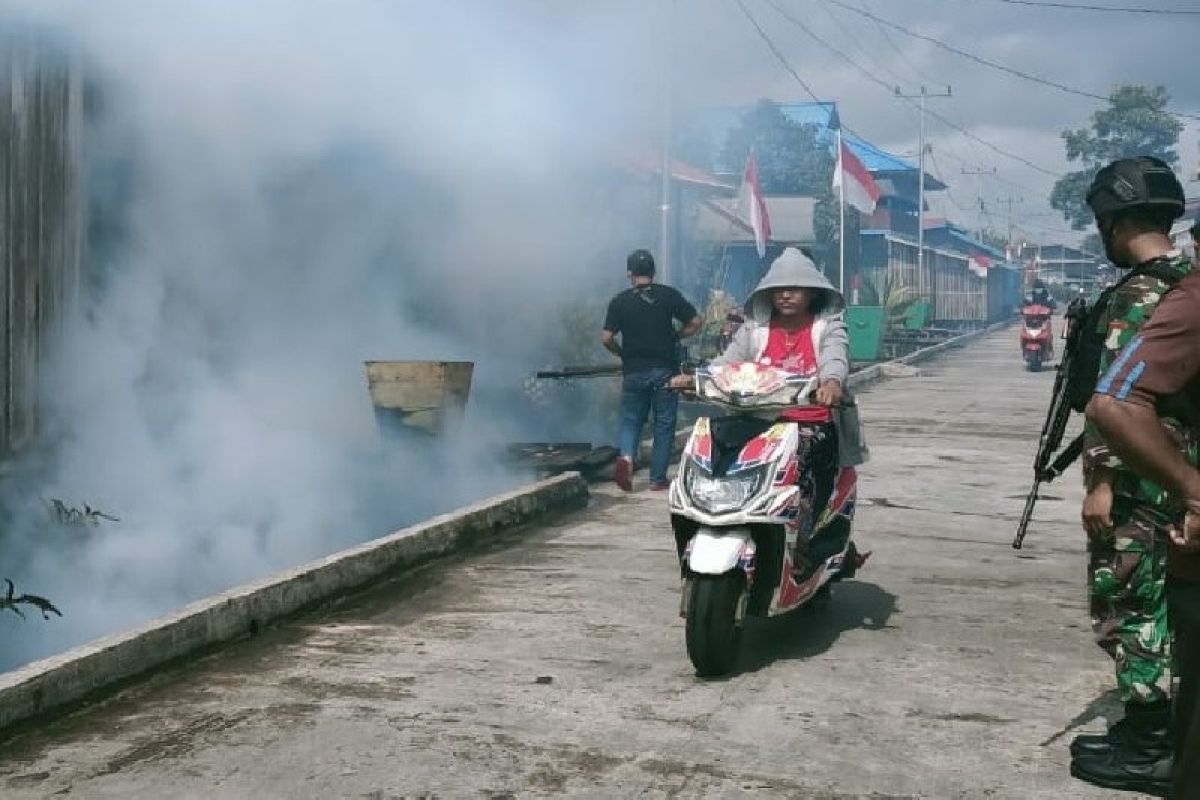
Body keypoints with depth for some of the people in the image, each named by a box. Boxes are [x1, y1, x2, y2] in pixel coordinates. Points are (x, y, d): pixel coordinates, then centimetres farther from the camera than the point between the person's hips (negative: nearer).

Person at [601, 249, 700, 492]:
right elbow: (695, 322, -3)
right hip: (664, 369, -1)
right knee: (664, 424, 8)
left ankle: (626, 456, -15)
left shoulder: (619, 301, 0)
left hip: (633, 371, 1)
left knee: (631, 420, 13)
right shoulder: (669, 295, -1)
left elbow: (606, 338, -5)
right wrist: (675, 337, 11)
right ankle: (658, 478, 8)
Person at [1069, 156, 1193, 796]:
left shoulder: (1139, 296, -17)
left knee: (1127, 605, -1)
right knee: (1157, 603, 17)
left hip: (1142, 480, -9)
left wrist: (1103, 480, -21)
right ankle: (1159, 729, 27)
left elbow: (1120, 398, -23)